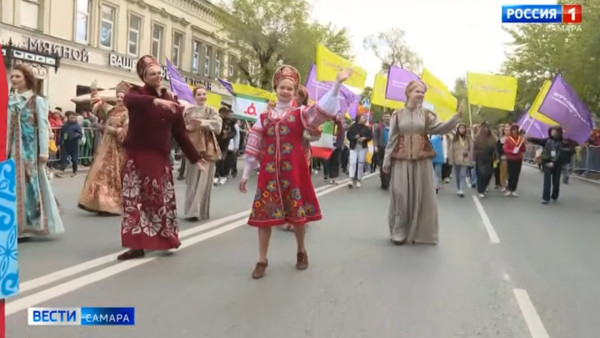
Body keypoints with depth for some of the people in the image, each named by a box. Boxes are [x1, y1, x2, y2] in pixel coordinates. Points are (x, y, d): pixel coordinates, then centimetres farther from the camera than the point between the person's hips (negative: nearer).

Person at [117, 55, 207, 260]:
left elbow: (180, 133, 12)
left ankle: (165, 240, 20)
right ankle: (137, 245, 4)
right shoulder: (137, 93, -1)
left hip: (161, 157, 3)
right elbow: (128, 100, -28)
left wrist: (194, 158, 10)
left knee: (162, 199, 8)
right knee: (135, 199, -2)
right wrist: (156, 101, -43)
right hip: (137, 156, -3)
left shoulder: (171, 101, 9)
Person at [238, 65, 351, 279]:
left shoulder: (301, 114, 4)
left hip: (293, 170, -1)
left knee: (297, 212, 8)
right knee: (264, 213, 1)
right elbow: (254, 148, 11)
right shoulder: (264, 117, 9)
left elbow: (324, 109, -13)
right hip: (269, 171, 2)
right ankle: (262, 260, 11)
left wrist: (337, 83, -22)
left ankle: (301, 252, 30)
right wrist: (246, 174, 10)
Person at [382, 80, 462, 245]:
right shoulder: (398, 115, 3)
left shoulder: (426, 114, 5)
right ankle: (399, 232, 10)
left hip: (422, 160, 1)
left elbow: (440, 128, -8)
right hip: (401, 160, -1)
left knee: (421, 196, 2)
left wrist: (457, 116, -20)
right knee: (401, 196, 1)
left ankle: (418, 232, 11)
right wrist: (386, 160, 1)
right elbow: (392, 139, 3)